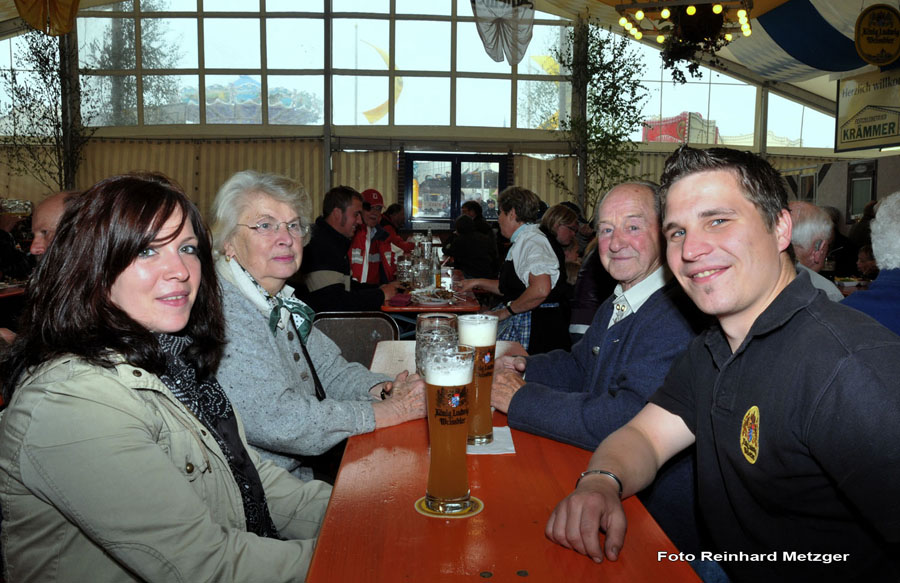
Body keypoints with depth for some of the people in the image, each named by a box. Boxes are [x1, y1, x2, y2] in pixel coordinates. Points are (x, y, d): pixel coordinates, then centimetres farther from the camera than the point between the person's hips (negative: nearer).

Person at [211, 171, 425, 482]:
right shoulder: (223, 312, -22)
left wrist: (386, 389, -10)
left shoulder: (278, 302, 8)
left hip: (301, 471, 8)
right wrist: (392, 410, -21)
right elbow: (277, 420, -28)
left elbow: (330, 369, 11)